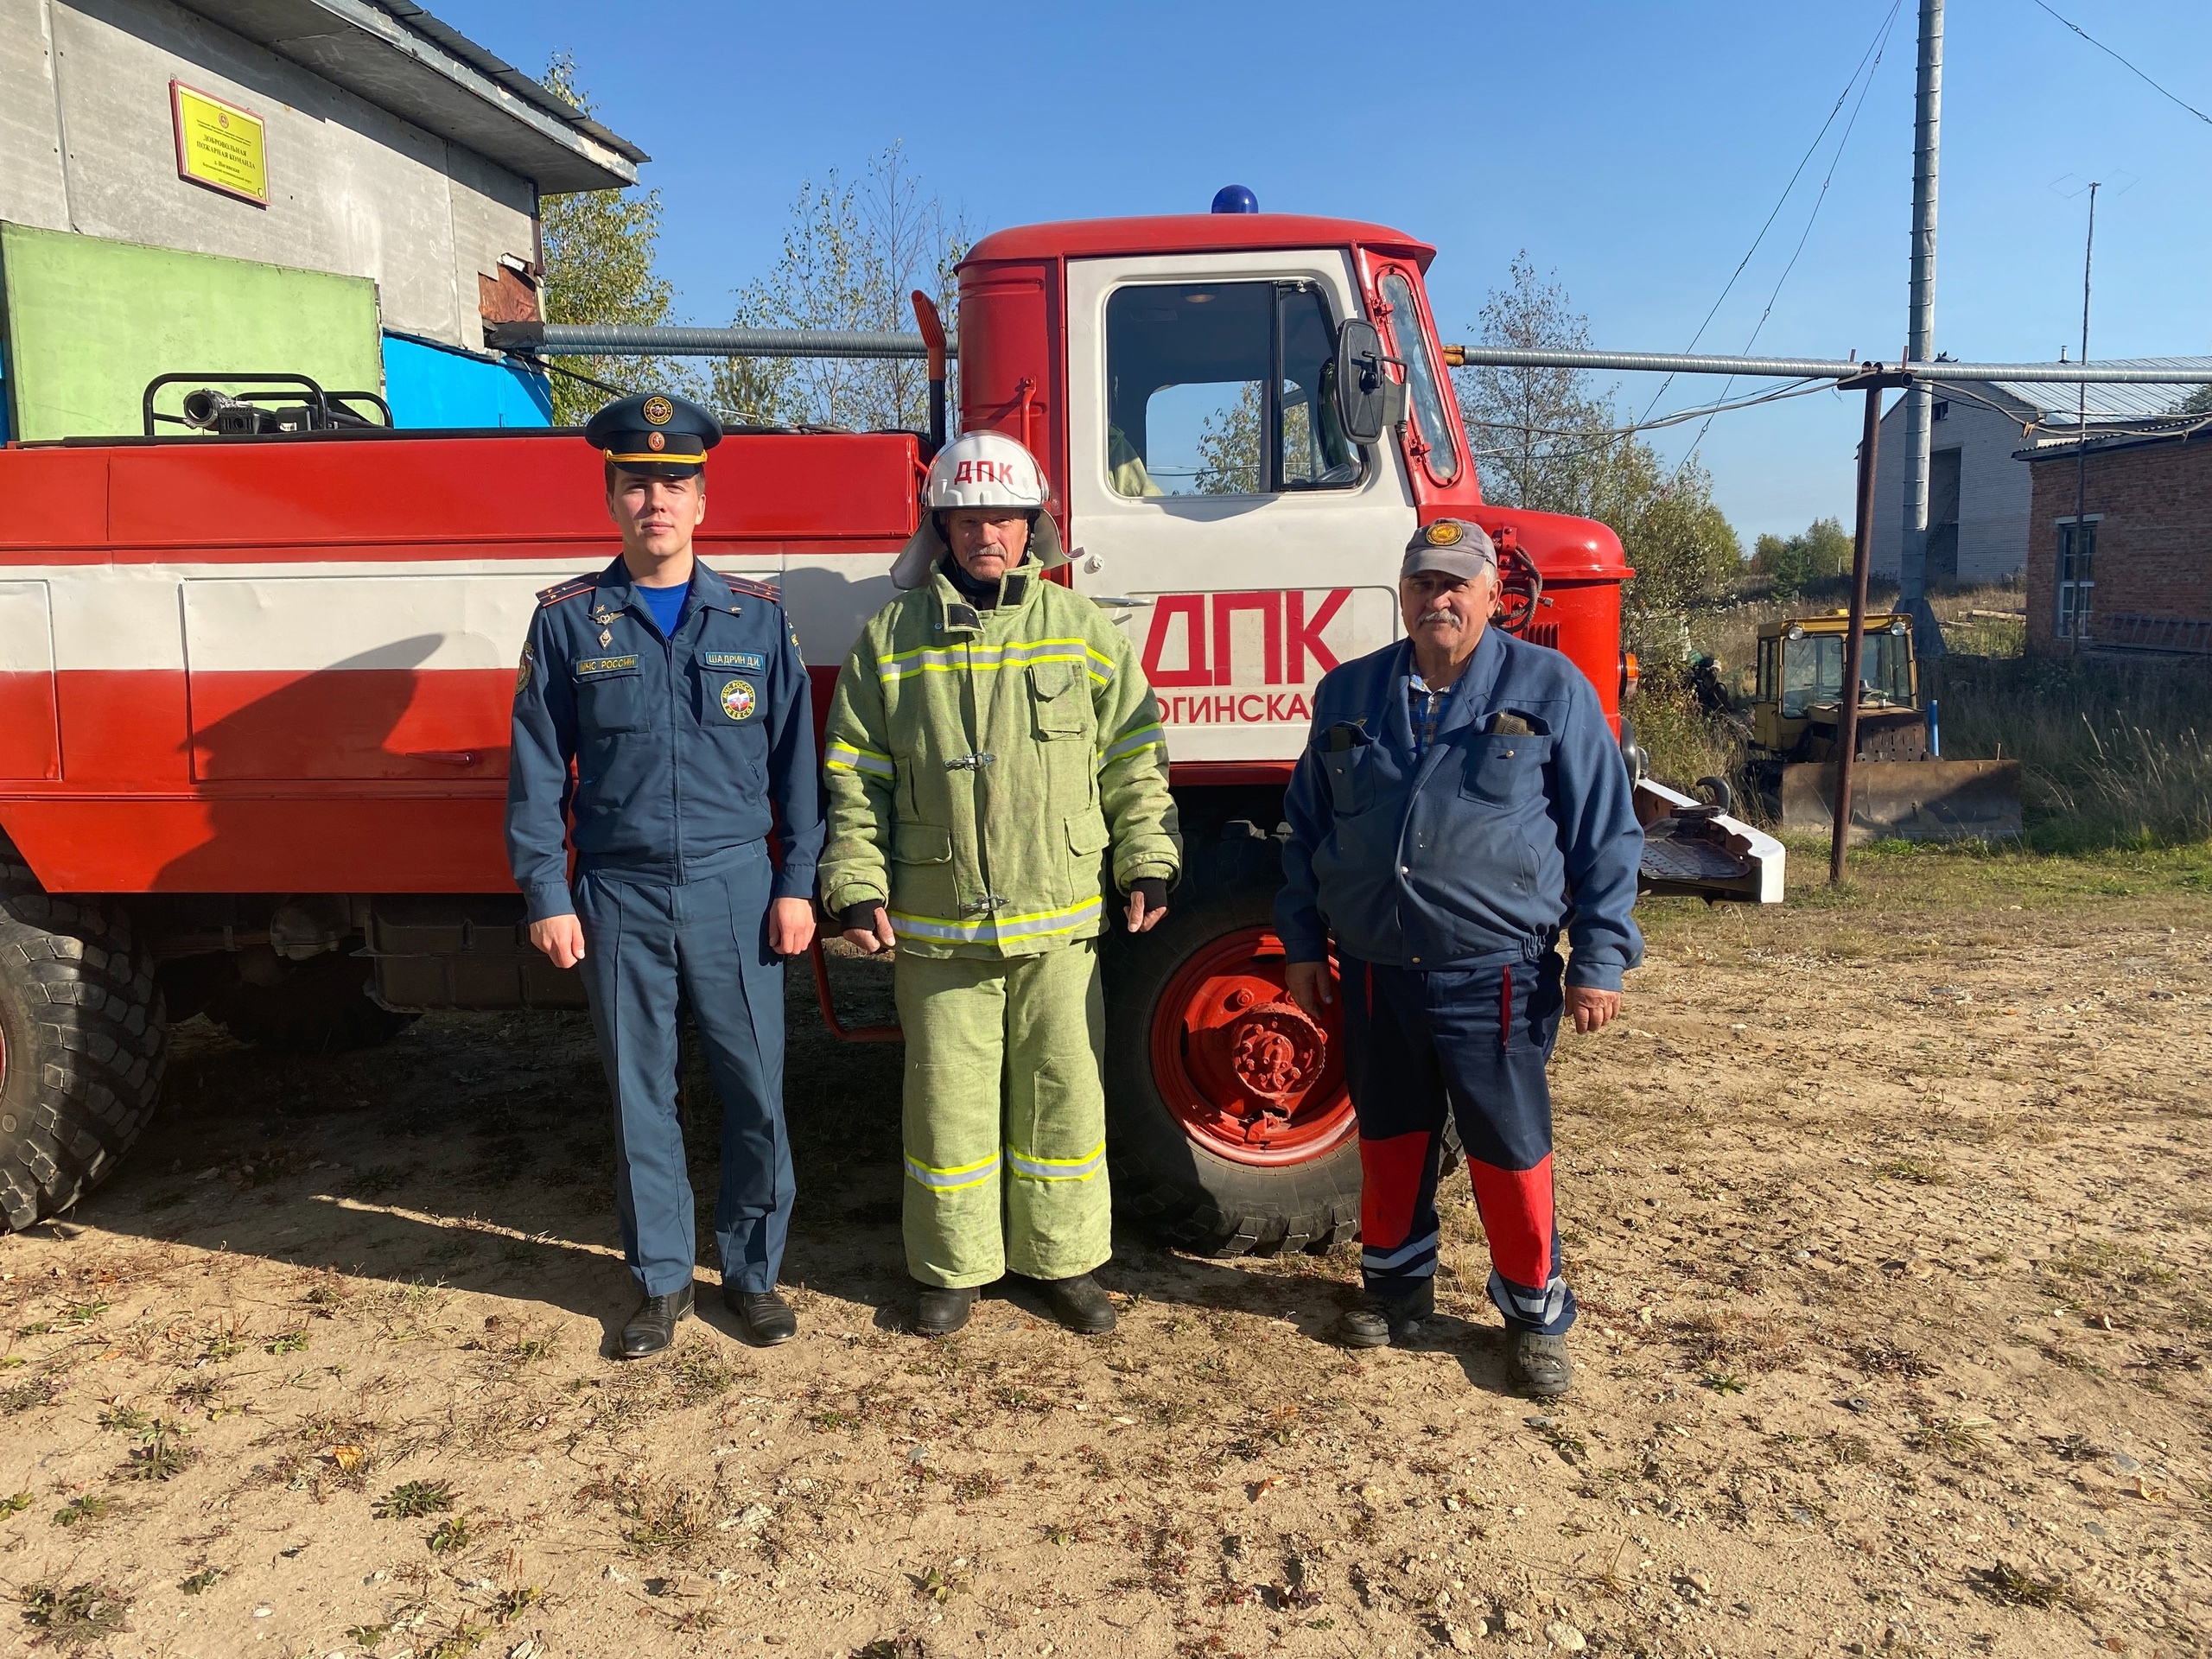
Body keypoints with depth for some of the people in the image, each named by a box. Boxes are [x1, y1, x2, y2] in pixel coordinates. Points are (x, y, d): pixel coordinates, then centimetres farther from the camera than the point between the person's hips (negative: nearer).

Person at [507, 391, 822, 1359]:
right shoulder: (567, 620, 4)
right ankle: (661, 1281, 24)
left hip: (735, 890, 0)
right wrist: (545, 895, -1)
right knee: (640, 1097, 9)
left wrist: (797, 883, -1)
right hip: (619, 898, 0)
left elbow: (796, 757, 5)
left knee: (756, 1090, 4)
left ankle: (753, 1271, 22)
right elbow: (537, 767, 5)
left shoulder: (757, 617, 5)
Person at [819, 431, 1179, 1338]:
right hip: (936, 929, 0)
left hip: (1059, 923, 1)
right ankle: (952, 1268, 27)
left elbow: (1133, 761, 8)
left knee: (1062, 1095, 10)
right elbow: (854, 777, 5)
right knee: (948, 1101, 9)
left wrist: (1147, 862, 2)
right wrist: (856, 885, -2)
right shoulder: (893, 635, 4)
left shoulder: (1081, 629, 5)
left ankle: (1063, 1260, 28)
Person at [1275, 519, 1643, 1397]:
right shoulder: (1348, 693, 9)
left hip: (1495, 977, -3)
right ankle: (1396, 1282, 35)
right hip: (1375, 970, 3)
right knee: (1390, 1137, 15)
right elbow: (1307, 828, 15)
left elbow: (1606, 836, 1)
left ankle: (1536, 1311, 24)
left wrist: (1599, 962, -3)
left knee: (1509, 1147, 4)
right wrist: (1302, 943, 12)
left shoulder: (1550, 688, -1)